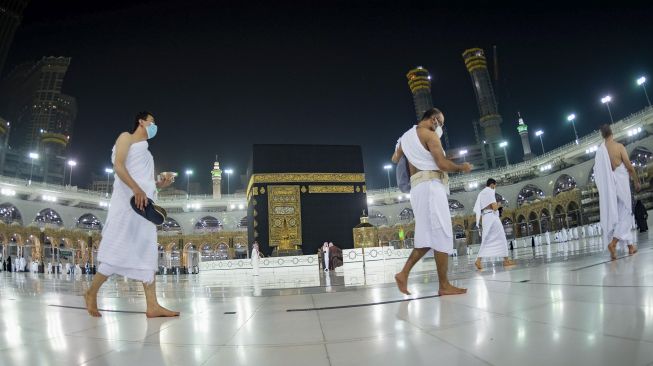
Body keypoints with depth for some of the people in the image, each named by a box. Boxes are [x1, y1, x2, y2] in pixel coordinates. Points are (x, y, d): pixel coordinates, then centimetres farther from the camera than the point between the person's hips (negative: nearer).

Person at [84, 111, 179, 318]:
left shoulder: (146, 152, 29)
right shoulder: (126, 137, 7)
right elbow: (118, 165, -10)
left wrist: (160, 184, 5)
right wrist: (136, 189, -22)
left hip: (145, 204, 8)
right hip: (127, 201, -8)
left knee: (147, 254, -2)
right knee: (118, 250, -9)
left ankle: (152, 305, -6)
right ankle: (92, 293, 10)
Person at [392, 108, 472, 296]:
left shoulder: (405, 136, 20)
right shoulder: (430, 134, -5)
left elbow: (395, 159, 31)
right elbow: (443, 164, -12)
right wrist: (462, 167, 5)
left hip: (417, 188, 9)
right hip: (431, 185, -9)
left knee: (427, 237, 10)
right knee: (441, 234, -7)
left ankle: (403, 274, 3)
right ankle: (444, 285, -5)